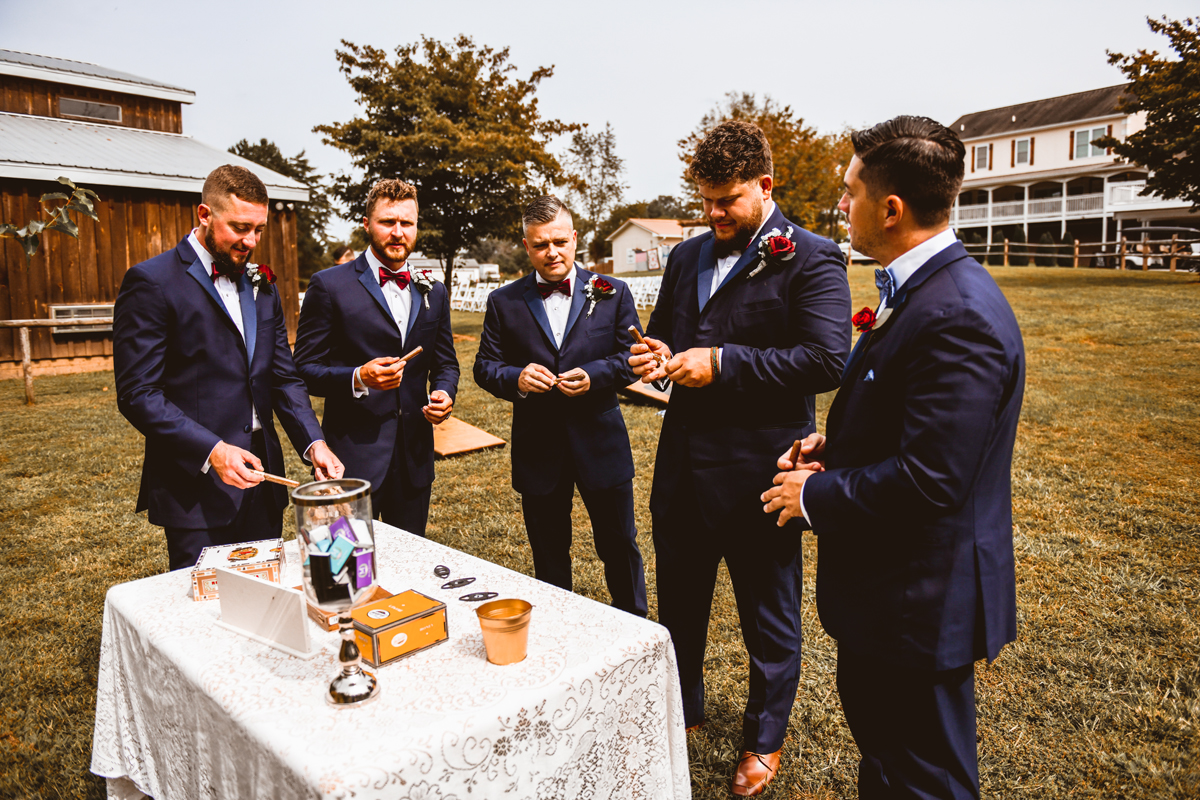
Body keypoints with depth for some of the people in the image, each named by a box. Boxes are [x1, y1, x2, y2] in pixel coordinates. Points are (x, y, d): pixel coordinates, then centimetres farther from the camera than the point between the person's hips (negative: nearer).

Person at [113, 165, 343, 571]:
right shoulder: (151, 282, -8)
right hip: (196, 487, -6)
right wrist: (212, 451, -22)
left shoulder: (261, 285, 12)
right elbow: (138, 394, -12)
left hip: (261, 477, 6)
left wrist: (313, 442, -4)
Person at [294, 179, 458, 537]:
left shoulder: (433, 292, 11)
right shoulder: (329, 286, -4)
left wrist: (444, 393, -5)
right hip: (354, 457, -4)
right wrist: (358, 378, -23)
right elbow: (305, 369, -5)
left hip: (415, 457, 5)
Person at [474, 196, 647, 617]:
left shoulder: (611, 293, 2)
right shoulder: (503, 302, 3)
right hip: (537, 448, 1)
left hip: (600, 440, 0)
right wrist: (515, 378, -18)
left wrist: (593, 376, -17)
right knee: (548, 557, 16)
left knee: (619, 546, 14)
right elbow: (484, 366, 4)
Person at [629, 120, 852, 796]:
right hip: (683, 464, 7)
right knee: (679, 600, 22)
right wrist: (656, 356, -3)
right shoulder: (687, 257, 11)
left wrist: (722, 363, -22)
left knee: (770, 615, 13)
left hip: (758, 471, -6)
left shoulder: (811, 259, -9)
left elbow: (827, 360, -19)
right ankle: (682, 708, 46)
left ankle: (765, 738, 37)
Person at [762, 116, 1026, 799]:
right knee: (877, 745, 30)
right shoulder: (918, 288, 6)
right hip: (883, 587, 10)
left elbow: (927, 480, -31)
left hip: (922, 601, -10)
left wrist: (817, 495, -17)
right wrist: (834, 445, 1)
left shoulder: (960, 317, -27)